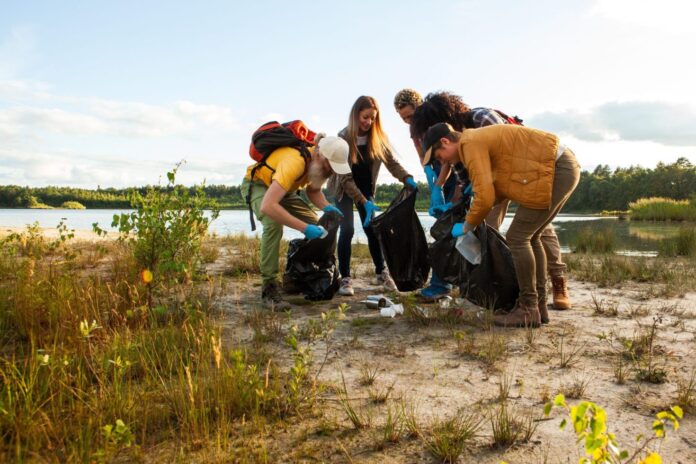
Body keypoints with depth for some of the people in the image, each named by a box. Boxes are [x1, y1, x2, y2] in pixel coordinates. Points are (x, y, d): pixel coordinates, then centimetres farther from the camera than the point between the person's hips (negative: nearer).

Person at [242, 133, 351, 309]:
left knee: (319, 227, -2)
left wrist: (326, 207, -20)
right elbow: (268, 206, -49)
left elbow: (313, 190, 2)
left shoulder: (319, 162, -17)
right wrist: (305, 228, -49)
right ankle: (269, 287, -26)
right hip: (258, 184, -8)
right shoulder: (294, 163, -42)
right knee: (274, 225, -35)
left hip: (286, 189, 8)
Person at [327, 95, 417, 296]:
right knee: (347, 230, -14)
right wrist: (363, 202, -33)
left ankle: (381, 273, 18)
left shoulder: (378, 137, -12)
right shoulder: (344, 138, -25)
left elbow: (391, 161, -12)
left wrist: (407, 178, -32)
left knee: (372, 228, 3)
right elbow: (345, 177, -26)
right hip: (343, 188, -4)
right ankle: (345, 279, -7)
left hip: (365, 187, 4)